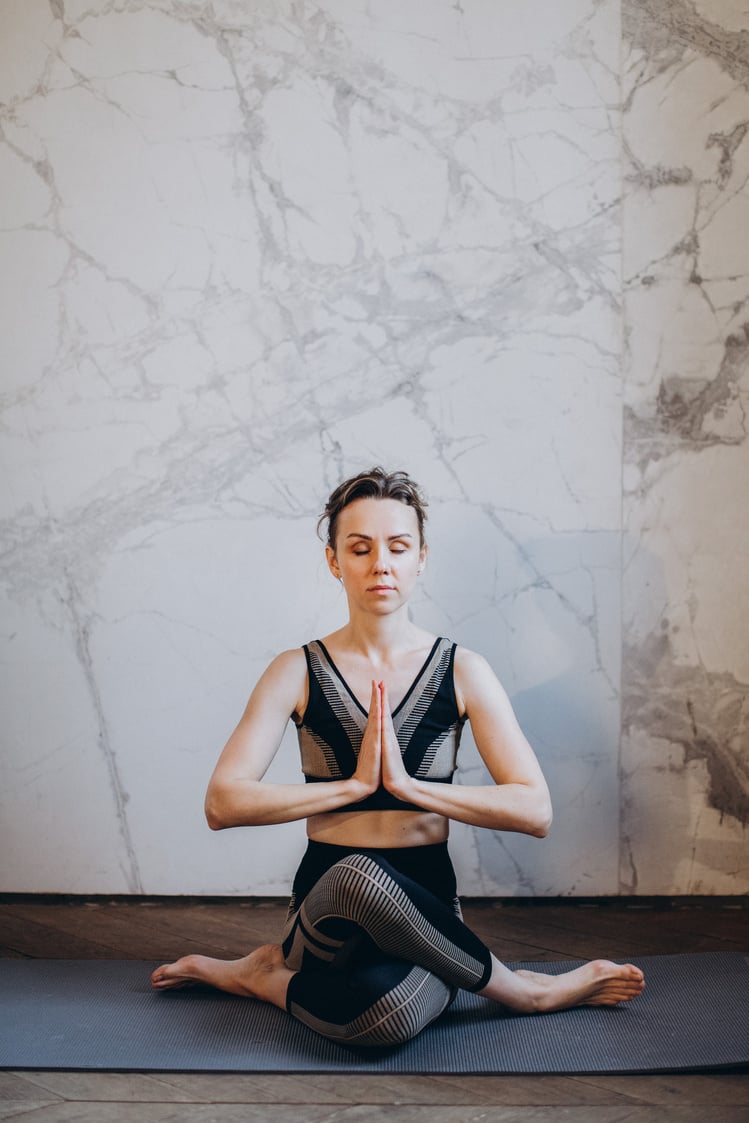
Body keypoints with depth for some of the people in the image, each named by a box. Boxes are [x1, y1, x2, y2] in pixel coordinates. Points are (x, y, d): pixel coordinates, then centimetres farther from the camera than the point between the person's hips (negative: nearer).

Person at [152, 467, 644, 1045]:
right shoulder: (298, 672, 0)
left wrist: (408, 784, -18)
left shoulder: (463, 672, 0)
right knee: (358, 875, -38)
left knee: (393, 1010, -39)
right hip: (328, 907, 1)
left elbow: (535, 810, -8)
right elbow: (223, 803, -9)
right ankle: (529, 990, -12)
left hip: (423, 906, -1)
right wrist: (355, 784, -16)